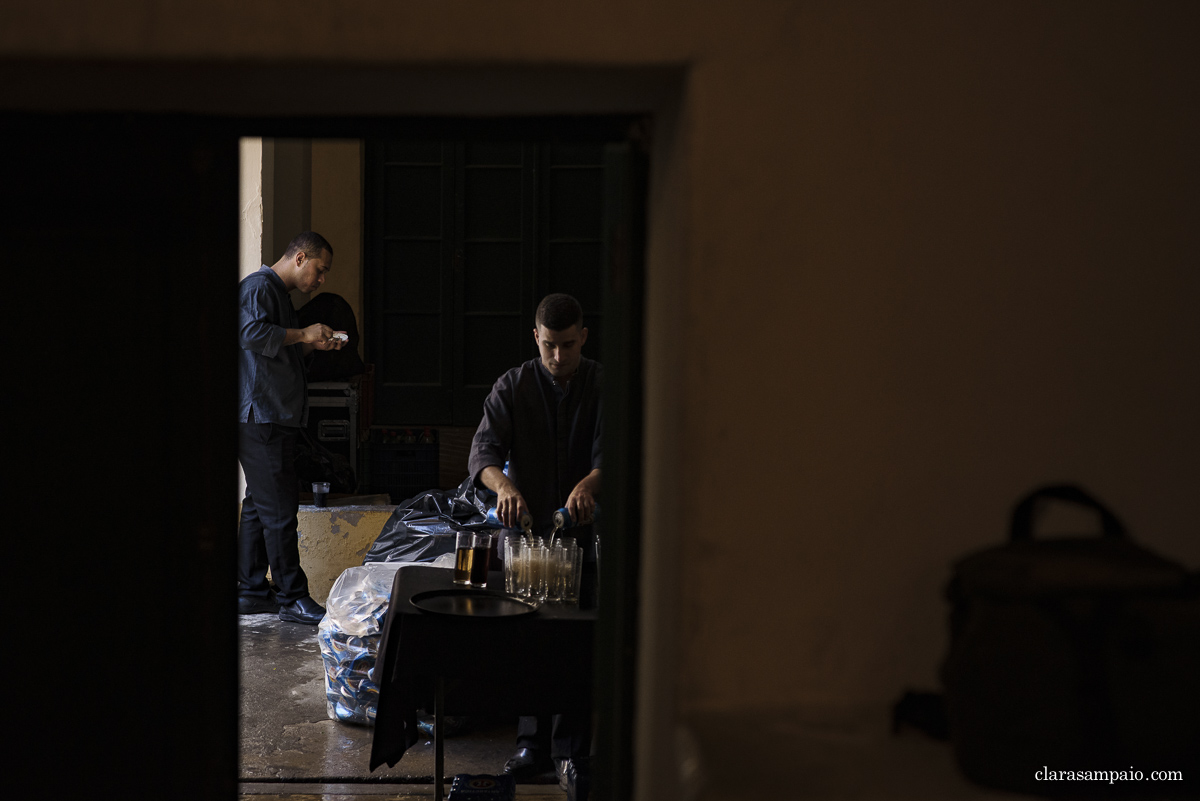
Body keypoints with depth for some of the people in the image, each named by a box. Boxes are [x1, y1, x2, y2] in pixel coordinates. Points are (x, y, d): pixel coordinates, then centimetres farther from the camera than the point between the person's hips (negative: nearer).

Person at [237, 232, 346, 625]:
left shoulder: (278, 293, 23)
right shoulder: (258, 286, -10)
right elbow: (252, 333, -26)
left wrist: (313, 345, 14)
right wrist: (303, 335, -17)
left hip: (277, 419, 11)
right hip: (260, 418, -11)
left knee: (259, 505, 12)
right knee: (279, 508, -8)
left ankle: (252, 592, 18)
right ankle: (292, 598, -5)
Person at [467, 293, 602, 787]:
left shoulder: (605, 386, -4)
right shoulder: (513, 387, -2)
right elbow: (483, 450, -14)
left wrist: (589, 483, -39)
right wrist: (504, 484, -37)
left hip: (584, 527, -1)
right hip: (527, 525, 1)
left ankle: (570, 750, 11)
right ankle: (532, 743, 16)